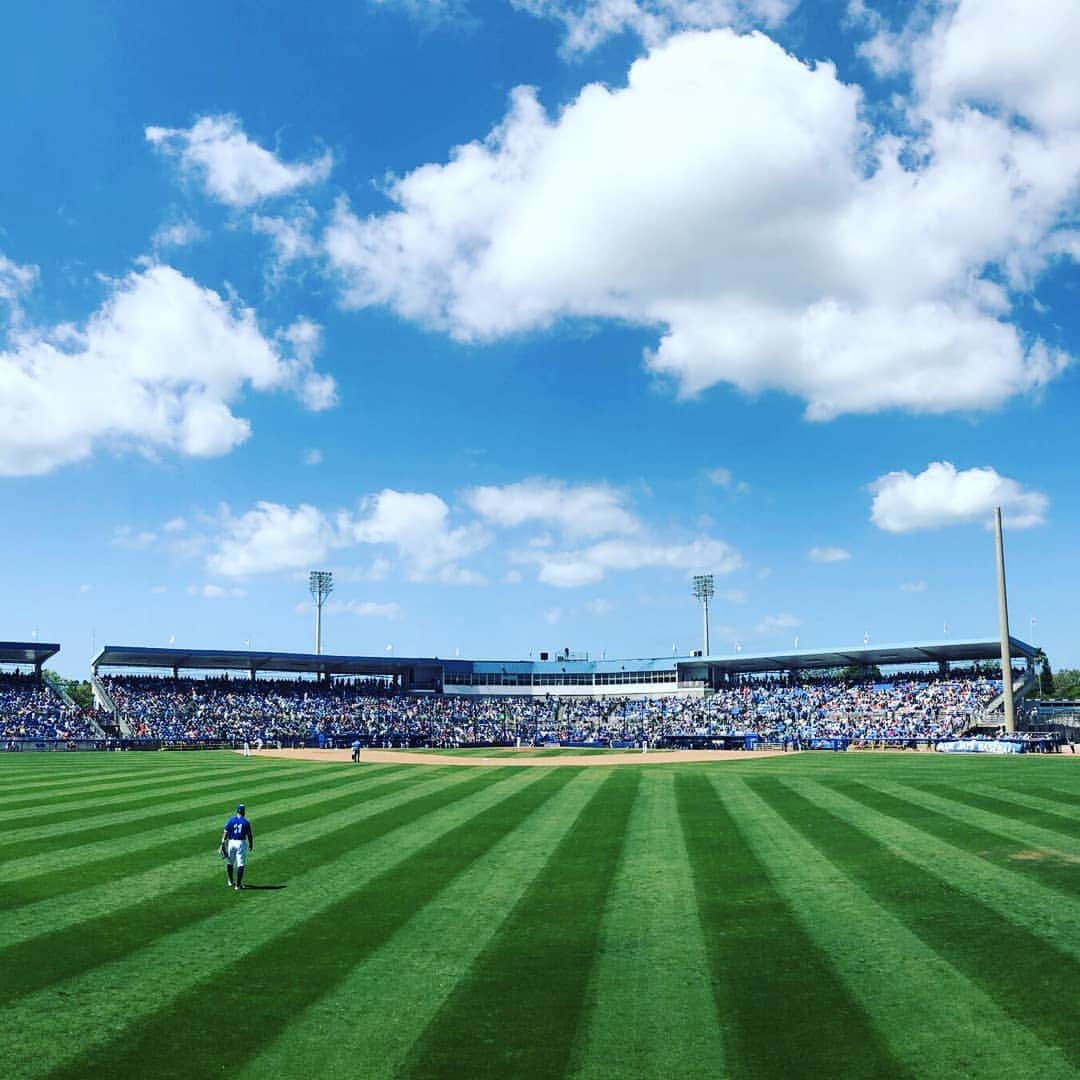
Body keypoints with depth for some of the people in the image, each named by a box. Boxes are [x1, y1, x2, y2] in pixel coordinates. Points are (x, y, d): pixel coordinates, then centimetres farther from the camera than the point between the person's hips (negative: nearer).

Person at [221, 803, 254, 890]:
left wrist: (222, 844, -5)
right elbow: (249, 835, -1)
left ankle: (230, 882, 30)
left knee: (230, 863, 19)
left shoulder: (230, 821, 0)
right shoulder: (246, 822, -3)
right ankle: (238, 884, -2)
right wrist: (251, 845, 12)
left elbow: (225, 833, -5)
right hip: (241, 843, -2)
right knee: (240, 864, 0)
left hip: (231, 843, 2)